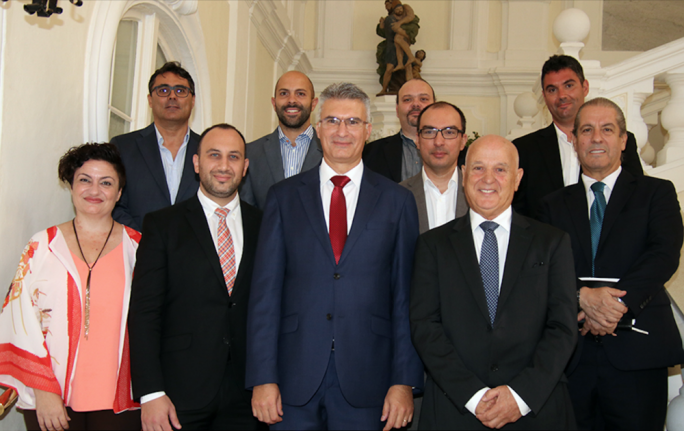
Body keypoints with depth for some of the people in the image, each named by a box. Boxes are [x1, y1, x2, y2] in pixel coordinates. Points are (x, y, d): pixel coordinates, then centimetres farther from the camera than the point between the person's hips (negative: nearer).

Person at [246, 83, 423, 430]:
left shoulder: (398, 201, 5)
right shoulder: (283, 197, 6)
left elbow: (406, 297, 2)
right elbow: (265, 291, 2)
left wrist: (405, 381, -4)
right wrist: (262, 378, -4)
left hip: (366, 384, 0)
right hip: (295, 379, 1)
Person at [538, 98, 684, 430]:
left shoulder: (656, 193, 9)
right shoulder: (554, 205, 15)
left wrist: (618, 303, -20)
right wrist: (581, 296, -18)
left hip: (637, 354, -1)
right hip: (572, 356, 2)